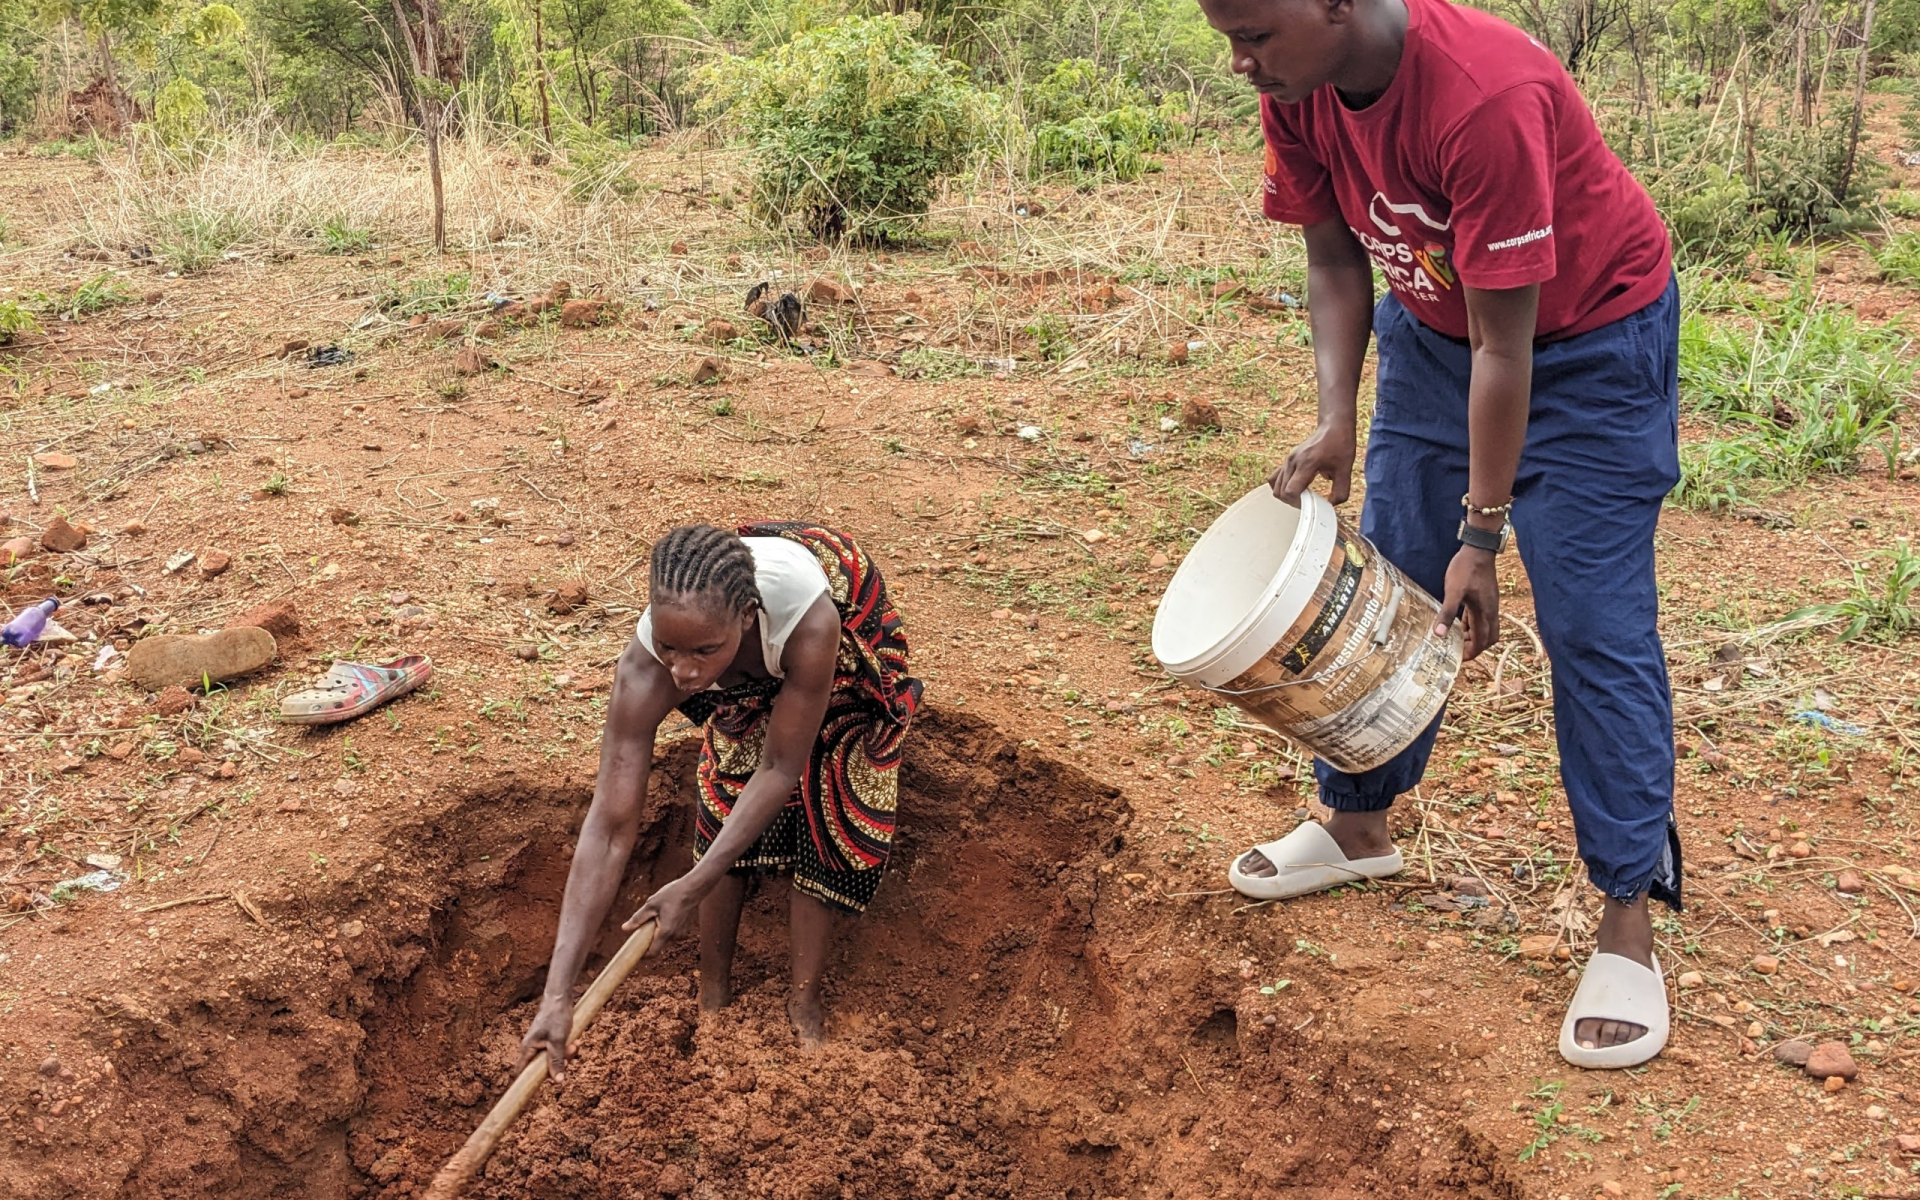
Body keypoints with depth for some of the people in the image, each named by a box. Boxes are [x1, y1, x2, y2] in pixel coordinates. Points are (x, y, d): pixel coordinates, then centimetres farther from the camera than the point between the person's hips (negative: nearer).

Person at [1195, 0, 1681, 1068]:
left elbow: (1503, 347, -31)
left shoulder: (1483, 98, -37)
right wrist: (1336, 424, -14)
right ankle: (1359, 824, 29)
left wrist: (1483, 536, -24)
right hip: (1433, 326, 7)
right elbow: (1337, 259, -2)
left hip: (1589, 342, -6)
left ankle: (1630, 921, 1)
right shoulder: (1298, 91, -16)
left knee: (1594, 624, -7)